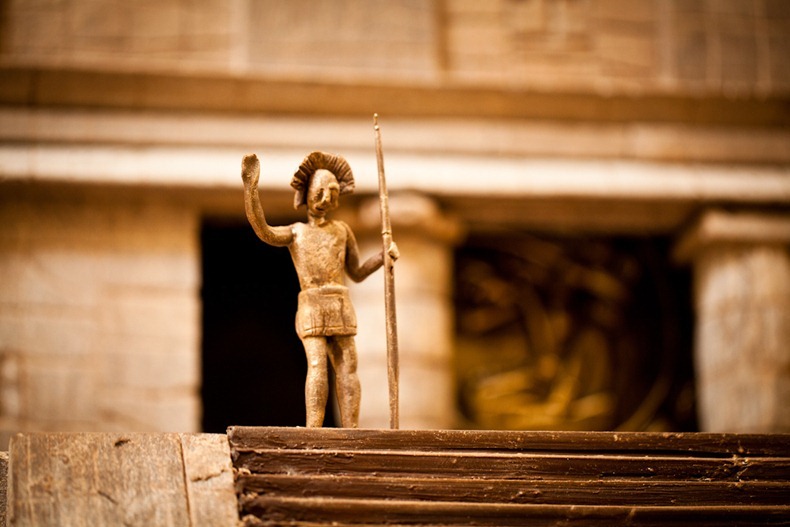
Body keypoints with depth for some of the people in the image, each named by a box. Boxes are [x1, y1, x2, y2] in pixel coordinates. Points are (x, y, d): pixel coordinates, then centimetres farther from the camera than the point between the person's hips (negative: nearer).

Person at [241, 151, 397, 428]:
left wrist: (384, 255, 8)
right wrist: (251, 186, -15)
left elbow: (357, 273, 23)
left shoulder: (342, 229, 19)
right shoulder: (294, 232, 13)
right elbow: (263, 231, -8)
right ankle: (313, 431, -24)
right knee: (317, 365, -17)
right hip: (311, 306, -3)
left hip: (341, 307, 3)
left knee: (347, 367, -6)